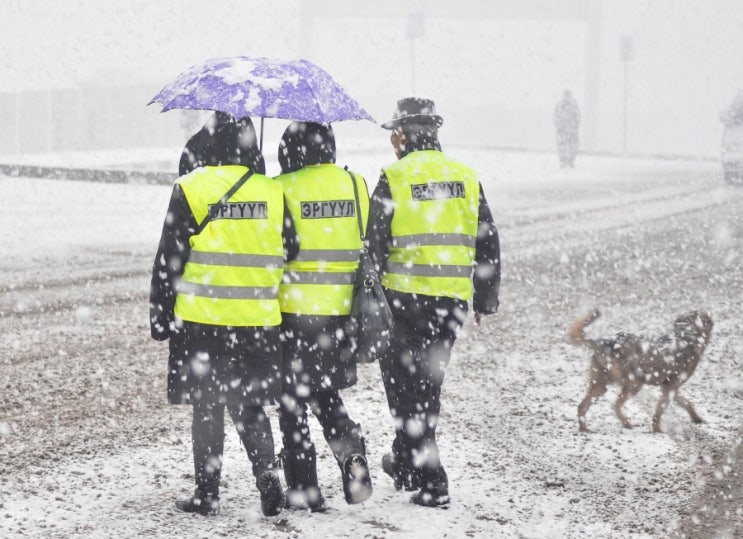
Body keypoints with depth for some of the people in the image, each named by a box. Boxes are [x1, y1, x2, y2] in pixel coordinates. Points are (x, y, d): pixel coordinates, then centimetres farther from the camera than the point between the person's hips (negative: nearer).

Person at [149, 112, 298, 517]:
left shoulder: (190, 190, -7)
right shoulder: (272, 193, 2)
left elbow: (169, 260, -4)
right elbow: (291, 255, 9)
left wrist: (160, 315, 3)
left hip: (202, 320, -3)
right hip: (258, 320, 3)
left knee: (206, 407, 7)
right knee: (249, 405, 13)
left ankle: (207, 494, 11)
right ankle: (269, 485, 3)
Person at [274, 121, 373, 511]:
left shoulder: (282, 189, -9)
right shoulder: (355, 185, 5)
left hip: (294, 309, -4)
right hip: (342, 311, 5)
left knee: (292, 399, 7)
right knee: (326, 391, 21)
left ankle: (303, 487, 7)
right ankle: (350, 448, -2)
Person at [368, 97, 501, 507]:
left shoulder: (394, 180, -6)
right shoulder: (467, 178, 7)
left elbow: (374, 245, -7)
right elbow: (488, 245, 11)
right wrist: (485, 300, 19)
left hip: (404, 298, -4)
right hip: (451, 302, 4)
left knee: (406, 387, 4)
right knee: (428, 383, 19)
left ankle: (431, 483, 0)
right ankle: (406, 463, 32)